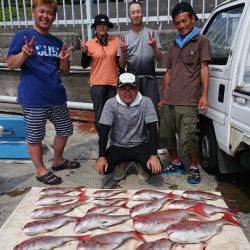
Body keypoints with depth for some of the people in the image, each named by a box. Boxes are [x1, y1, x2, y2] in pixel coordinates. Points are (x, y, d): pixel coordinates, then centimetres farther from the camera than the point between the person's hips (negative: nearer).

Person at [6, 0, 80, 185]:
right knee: (35, 137, 5)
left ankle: (58, 160, 37)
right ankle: (41, 170, 24)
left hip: (57, 97, 6)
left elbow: (65, 72, 14)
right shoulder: (22, 36, -2)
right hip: (34, 100, -6)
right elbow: (11, 65, -8)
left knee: (65, 130, 16)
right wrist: (24, 53, -27)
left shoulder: (57, 42, 12)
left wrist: (63, 60, -8)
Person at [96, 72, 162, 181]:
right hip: (117, 146, 1)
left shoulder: (146, 102, -9)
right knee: (103, 168, -23)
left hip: (140, 145, 0)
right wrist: (102, 157, -20)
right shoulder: (111, 104, -8)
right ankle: (122, 165, 12)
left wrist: (154, 155, -21)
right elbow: (104, 131, -11)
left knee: (154, 168, -25)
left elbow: (152, 130, -11)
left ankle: (140, 165, 13)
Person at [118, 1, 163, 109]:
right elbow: (122, 65, 6)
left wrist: (154, 47, -19)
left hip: (149, 79, -1)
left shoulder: (152, 33, 4)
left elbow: (159, 59, 0)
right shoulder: (125, 37, 7)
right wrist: (123, 52, -12)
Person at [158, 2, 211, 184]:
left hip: (187, 102, -6)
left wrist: (204, 95, -12)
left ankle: (194, 168, 10)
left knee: (188, 138, -11)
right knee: (165, 135, 9)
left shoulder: (201, 41, 7)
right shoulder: (174, 46, 24)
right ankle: (176, 163, 27)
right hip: (168, 101, 6)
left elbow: (204, 68, -2)